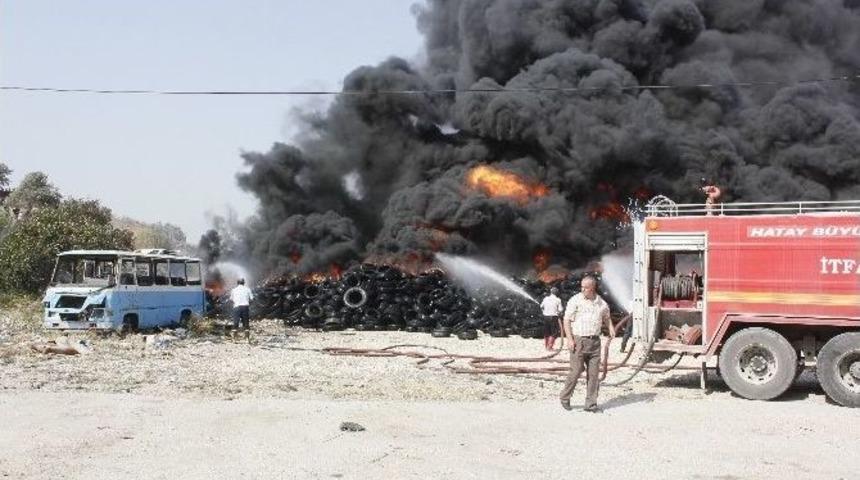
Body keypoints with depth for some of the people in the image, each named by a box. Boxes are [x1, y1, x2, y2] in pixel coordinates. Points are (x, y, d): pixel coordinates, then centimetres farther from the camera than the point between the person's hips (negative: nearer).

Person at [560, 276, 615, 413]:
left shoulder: (601, 303, 9)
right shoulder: (575, 300, -4)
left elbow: (606, 317, 28)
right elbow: (567, 320, -4)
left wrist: (611, 328, 9)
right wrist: (570, 339, -11)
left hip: (595, 341, 4)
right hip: (578, 340, -4)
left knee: (594, 374, 4)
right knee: (576, 371, -5)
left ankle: (591, 404, 12)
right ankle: (565, 398, 14)